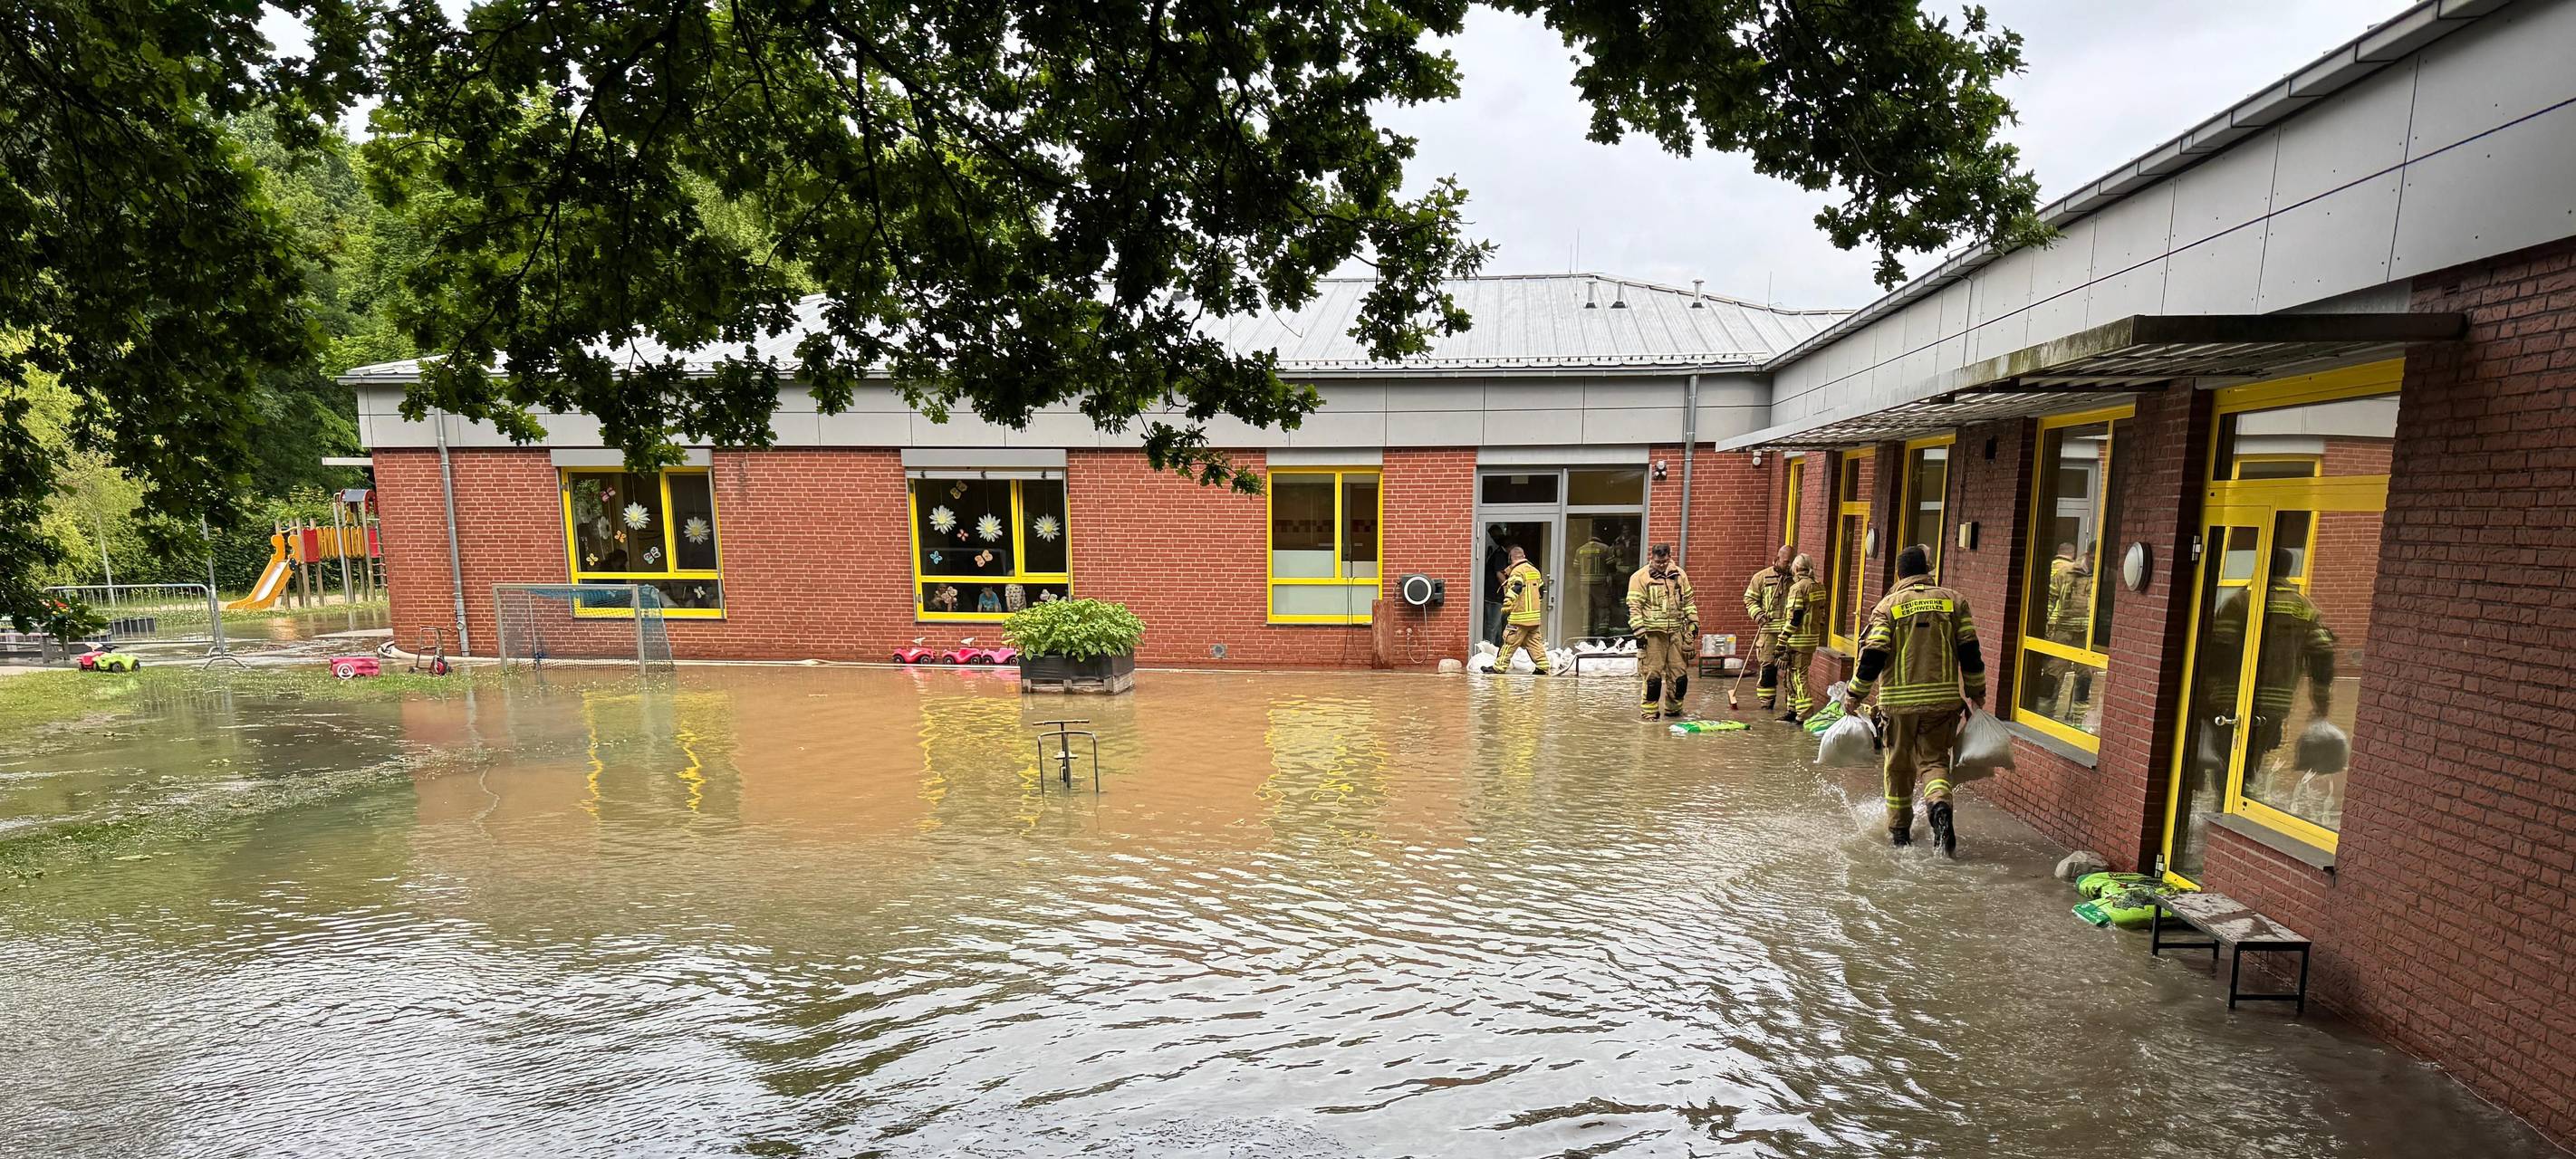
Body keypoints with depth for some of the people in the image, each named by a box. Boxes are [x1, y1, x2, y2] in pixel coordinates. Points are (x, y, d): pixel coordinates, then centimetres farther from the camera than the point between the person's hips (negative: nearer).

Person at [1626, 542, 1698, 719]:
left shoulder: (1679, 574, 11)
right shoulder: (1640, 577, -4)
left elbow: (1688, 600, 19)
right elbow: (1634, 607, -7)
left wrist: (1693, 621, 12)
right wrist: (1639, 631, -12)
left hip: (1676, 631, 4)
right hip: (1653, 633, -4)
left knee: (1680, 673, 7)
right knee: (1653, 674, -4)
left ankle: (1673, 708, 23)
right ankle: (1649, 710, 8)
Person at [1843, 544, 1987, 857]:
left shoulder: (1888, 605, -3)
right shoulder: (1954, 601, 4)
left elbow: (1873, 656, -8)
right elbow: (1969, 651, 3)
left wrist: (1855, 695, -1)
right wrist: (1976, 692, 16)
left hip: (1898, 699, -1)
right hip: (1943, 698, 2)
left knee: (1898, 765, 11)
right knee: (1934, 759, 10)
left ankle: (1899, 830, 20)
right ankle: (1939, 804, -19)